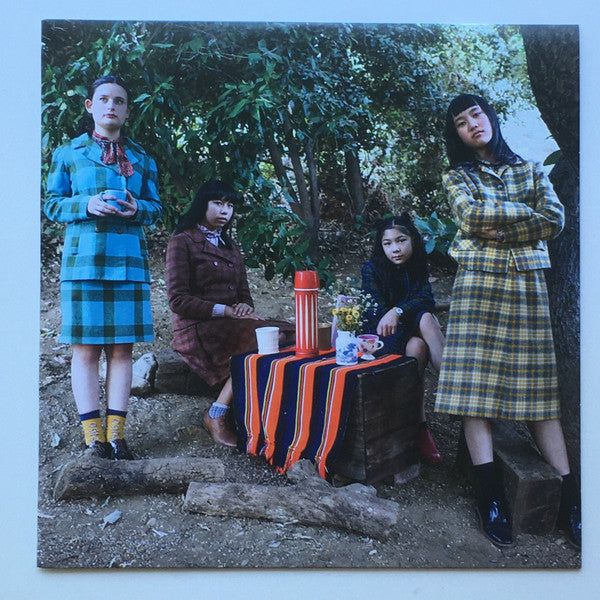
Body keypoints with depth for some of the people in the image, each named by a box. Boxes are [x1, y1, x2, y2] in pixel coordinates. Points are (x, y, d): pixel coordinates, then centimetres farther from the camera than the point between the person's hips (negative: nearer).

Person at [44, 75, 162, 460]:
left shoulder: (142, 158, 17)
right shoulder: (69, 153, 13)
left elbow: (156, 208, 15)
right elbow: (52, 204, 9)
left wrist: (137, 209, -7)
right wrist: (86, 205, -10)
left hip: (129, 260, 2)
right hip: (83, 258, -1)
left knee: (122, 348, 1)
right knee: (86, 349, -2)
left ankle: (116, 432, 11)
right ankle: (94, 435, 7)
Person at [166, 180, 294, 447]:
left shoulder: (230, 247, 23)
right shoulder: (182, 242, 1)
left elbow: (244, 293, 20)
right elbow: (178, 300, -8)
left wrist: (245, 307, -5)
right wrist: (225, 310, -16)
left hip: (231, 324, 6)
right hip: (196, 328, -6)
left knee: (284, 334, -21)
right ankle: (216, 415, -16)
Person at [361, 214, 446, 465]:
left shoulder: (417, 268, 7)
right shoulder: (372, 269, -5)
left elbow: (426, 300, -12)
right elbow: (377, 312, -15)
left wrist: (398, 311, -33)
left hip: (411, 334, 4)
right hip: (380, 339, -3)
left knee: (423, 328, -29)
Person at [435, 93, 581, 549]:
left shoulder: (530, 169, 18)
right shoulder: (457, 177, 13)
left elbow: (556, 220, 3)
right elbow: (471, 214, -8)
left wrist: (500, 231, -6)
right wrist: (525, 211, 0)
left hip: (528, 281, 2)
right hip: (480, 281, -1)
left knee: (538, 385, -3)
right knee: (475, 382, -12)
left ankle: (570, 497, -1)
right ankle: (491, 494, -10)